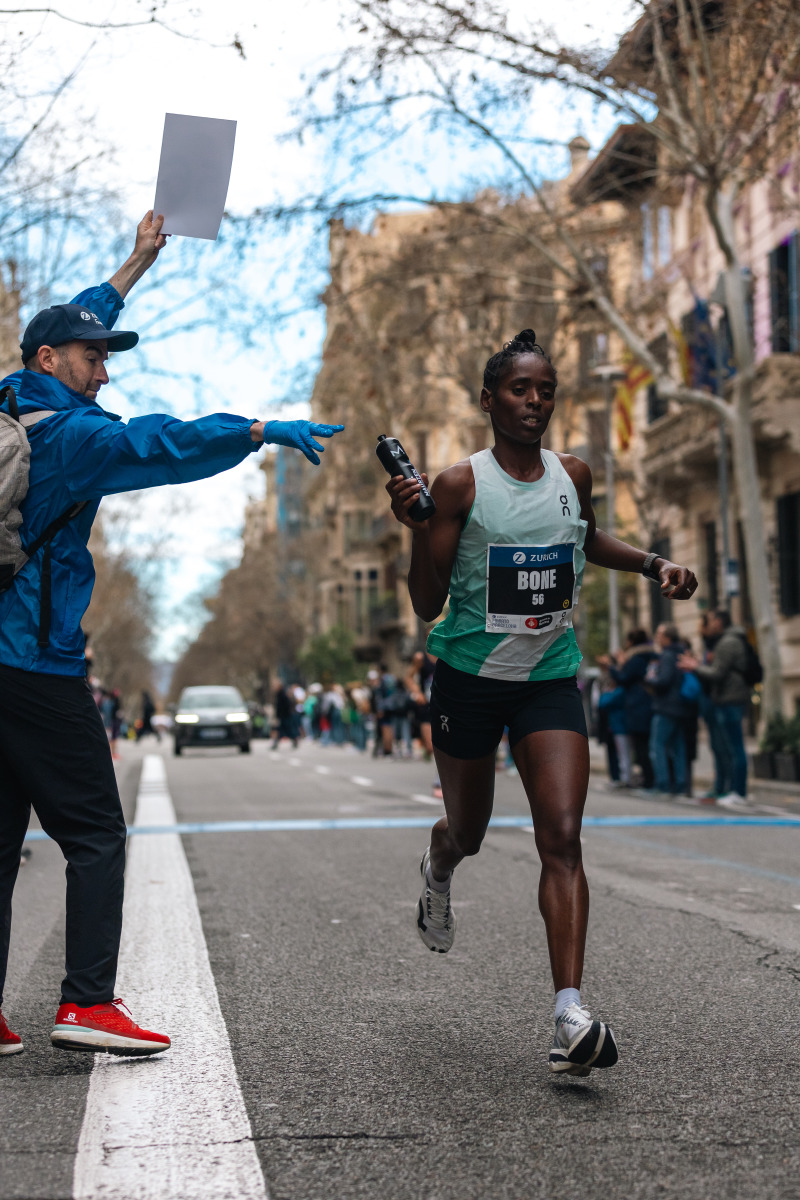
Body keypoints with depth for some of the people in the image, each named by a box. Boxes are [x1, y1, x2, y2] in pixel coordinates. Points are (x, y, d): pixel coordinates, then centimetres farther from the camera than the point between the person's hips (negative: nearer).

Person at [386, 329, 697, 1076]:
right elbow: (427, 606, -13)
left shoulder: (573, 476, 3)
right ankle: (437, 873, 54)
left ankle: (570, 1014, -18)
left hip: (550, 679, 2)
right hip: (469, 677, -2)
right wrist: (417, 527, -27)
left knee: (561, 838, -13)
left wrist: (652, 565, 11)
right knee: (468, 830, 15)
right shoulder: (459, 484, -11)